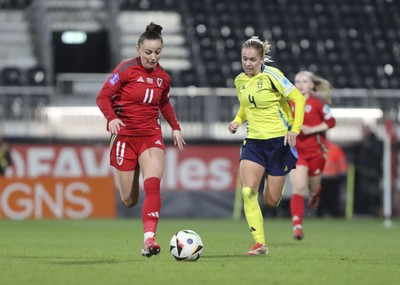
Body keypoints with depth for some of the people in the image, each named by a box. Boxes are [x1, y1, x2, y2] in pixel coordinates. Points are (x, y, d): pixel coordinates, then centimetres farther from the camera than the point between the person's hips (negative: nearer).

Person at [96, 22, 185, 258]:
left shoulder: (163, 77, 6)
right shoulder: (126, 69, -8)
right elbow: (103, 97, -9)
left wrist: (175, 128, 16)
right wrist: (112, 118, -26)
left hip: (151, 134, 2)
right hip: (125, 135, -2)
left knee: (153, 184, -25)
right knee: (129, 200, 3)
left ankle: (149, 238, -31)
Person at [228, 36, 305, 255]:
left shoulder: (271, 76, -13)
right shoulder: (239, 81, 5)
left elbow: (299, 99, -11)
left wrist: (295, 129, -19)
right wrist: (237, 121, 3)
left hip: (278, 140, -4)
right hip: (253, 141, 4)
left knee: (271, 202, 1)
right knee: (248, 192, -18)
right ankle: (259, 243, -14)